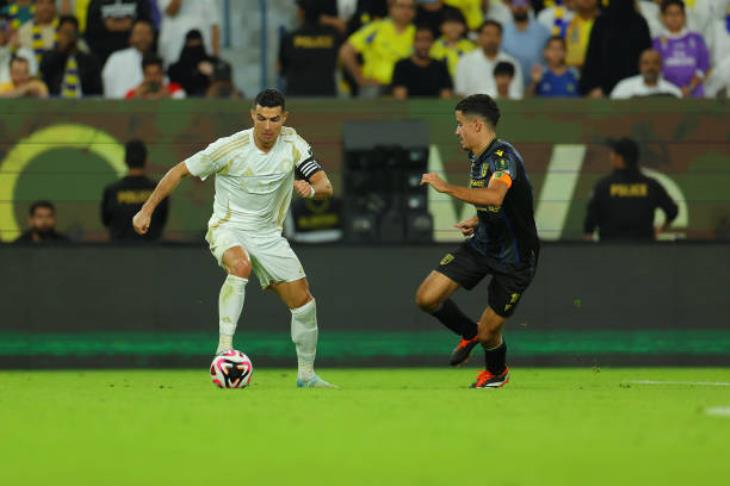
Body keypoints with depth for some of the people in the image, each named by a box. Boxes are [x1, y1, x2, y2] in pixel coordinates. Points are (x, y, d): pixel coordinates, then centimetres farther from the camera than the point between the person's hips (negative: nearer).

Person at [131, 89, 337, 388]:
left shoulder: (292, 144, -8)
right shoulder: (230, 148, -19)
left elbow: (325, 187, -10)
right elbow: (180, 171, -11)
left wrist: (312, 188, -35)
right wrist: (147, 211, -13)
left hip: (268, 234, 5)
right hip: (229, 227, -5)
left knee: (304, 303, 3)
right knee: (241, 265, -39)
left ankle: (306, 375, 22)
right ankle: (224, 347, -42)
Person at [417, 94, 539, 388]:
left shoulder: (504, 156, -24)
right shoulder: (476, 157, 5)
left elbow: (495, 197, -45)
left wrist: (447, 188, -41)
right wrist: (477, 221, 6)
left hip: (513, 259, -8)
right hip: (481, 245, 8)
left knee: (488, 334, 2)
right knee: (426, 298, -7)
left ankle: (496, 372, 38)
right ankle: (468, 333, 22)